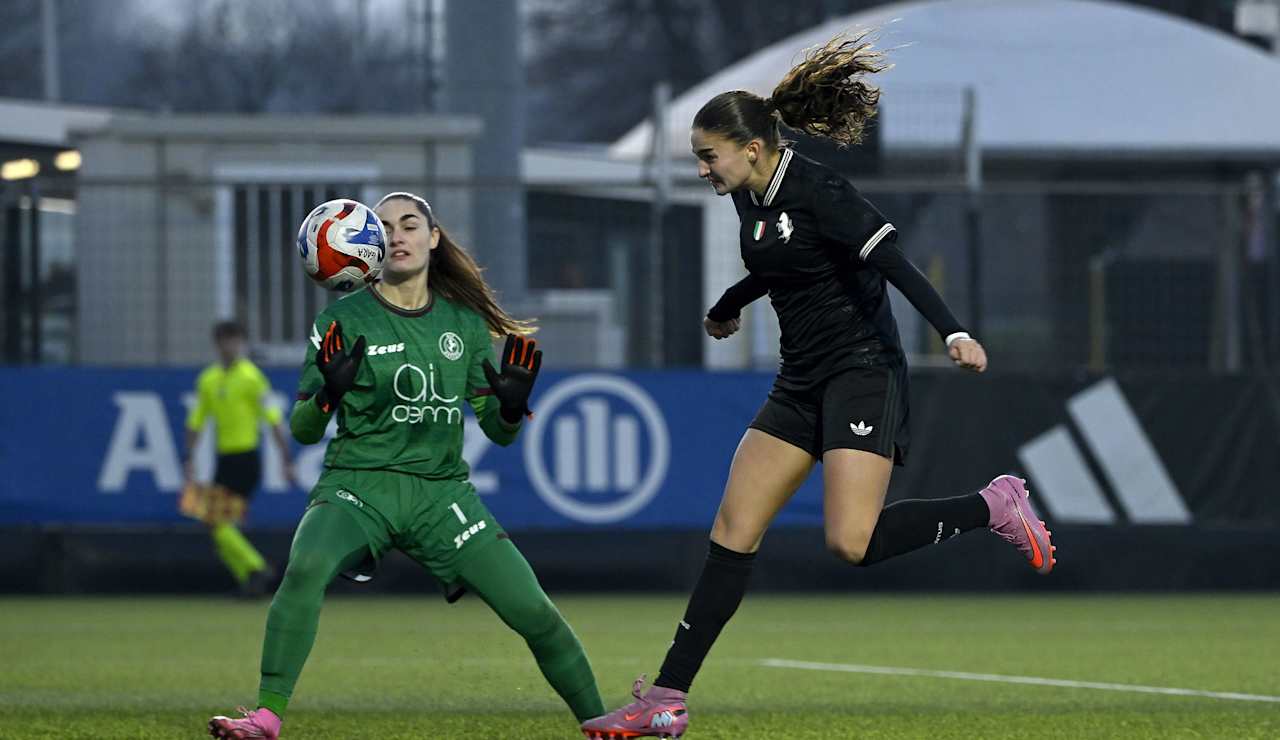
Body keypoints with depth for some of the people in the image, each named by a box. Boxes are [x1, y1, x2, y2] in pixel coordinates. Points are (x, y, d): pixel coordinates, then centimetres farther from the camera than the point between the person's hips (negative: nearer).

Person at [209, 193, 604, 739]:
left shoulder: (466, 322, 8)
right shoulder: (346, 322, -1)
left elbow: (498, 431, 10)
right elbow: (304, 430, -2)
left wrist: (512, 406, -13)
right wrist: (328, 392, -23)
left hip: (441, 493, 3)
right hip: (358, 486, -2)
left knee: (536, 614, -7)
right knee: (305, 568, -35)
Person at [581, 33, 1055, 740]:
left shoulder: (815, 191, -17)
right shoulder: (750, 198, 9)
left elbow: (893, 261, -26)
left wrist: (953, 332, -38)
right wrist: (727, 309, 48)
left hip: (862, 370, -9)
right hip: (801, 381, 9)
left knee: (850, 542, -22)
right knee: (733, 531, 1)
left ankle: (992, 507, 0)